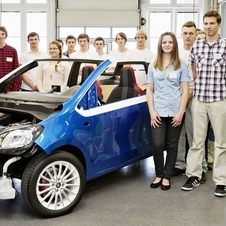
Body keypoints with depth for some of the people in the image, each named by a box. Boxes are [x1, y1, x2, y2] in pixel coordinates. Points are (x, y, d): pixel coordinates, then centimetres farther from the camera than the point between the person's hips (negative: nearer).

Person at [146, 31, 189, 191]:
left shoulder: (181, 65, 4)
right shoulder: (153, 66, 9)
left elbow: (185, 91, 0)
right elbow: (149, 90, 7)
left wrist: (180, 112, -9)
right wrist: (152, 111, -3)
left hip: (175, 112, 0)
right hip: (158, 112, 1)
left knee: (172, 146, 6)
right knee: (157, 145, -6)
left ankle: (167, 177, 20)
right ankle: (159, 174, 15)